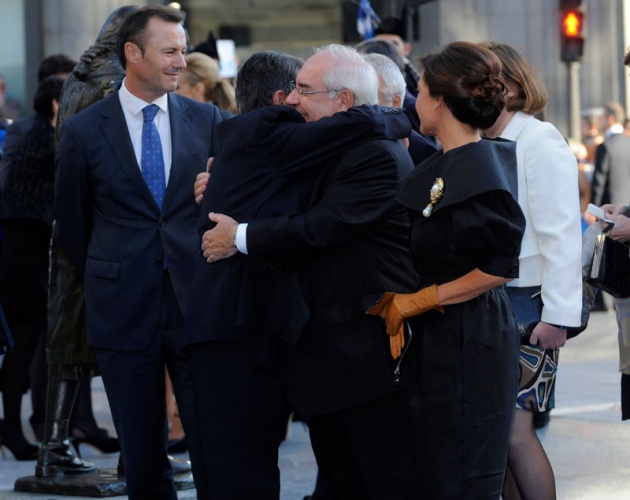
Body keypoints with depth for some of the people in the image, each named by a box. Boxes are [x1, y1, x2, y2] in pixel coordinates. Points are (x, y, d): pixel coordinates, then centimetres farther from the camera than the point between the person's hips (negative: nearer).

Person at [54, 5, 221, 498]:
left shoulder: (206, 119, 5)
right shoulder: (84, 131, 1)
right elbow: (72, 224, 10)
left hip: (195, 302, 1)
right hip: (125, 309, -1)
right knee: (143, 459, 7)